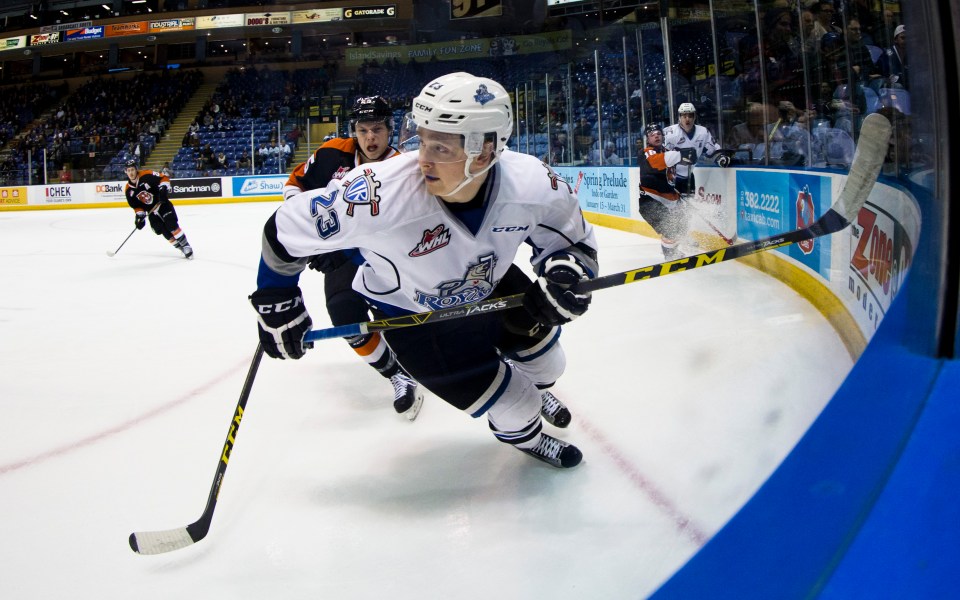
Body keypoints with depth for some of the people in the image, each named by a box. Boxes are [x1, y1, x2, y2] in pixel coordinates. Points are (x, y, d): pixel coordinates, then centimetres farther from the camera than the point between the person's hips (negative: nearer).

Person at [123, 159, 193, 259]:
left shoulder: (147, 176, -15)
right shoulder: (128, 190, 1)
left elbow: (164, 178, -12)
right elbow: (136, 206, 7)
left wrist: (163, 189, -24)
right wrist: (139, 215, -5)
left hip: (162, 203, -4)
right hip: (151, 211, 4)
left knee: (171, 224, -19)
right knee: (160, 229, -10)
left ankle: (185, 245, -10)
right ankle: (180, 247, -1)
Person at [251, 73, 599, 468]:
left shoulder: (532, 183, -29)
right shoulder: (380, 195, -39)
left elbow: (572, 238, -8)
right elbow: (288, 228, -24)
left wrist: (566, 272, -30)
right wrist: (276, 304, -14)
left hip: (492, 286, 4)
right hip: (415, 316, -4)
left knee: (546, 364, 21)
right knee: (514, 409, -1)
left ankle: (531, 390, 60)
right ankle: (521, 431, 38)